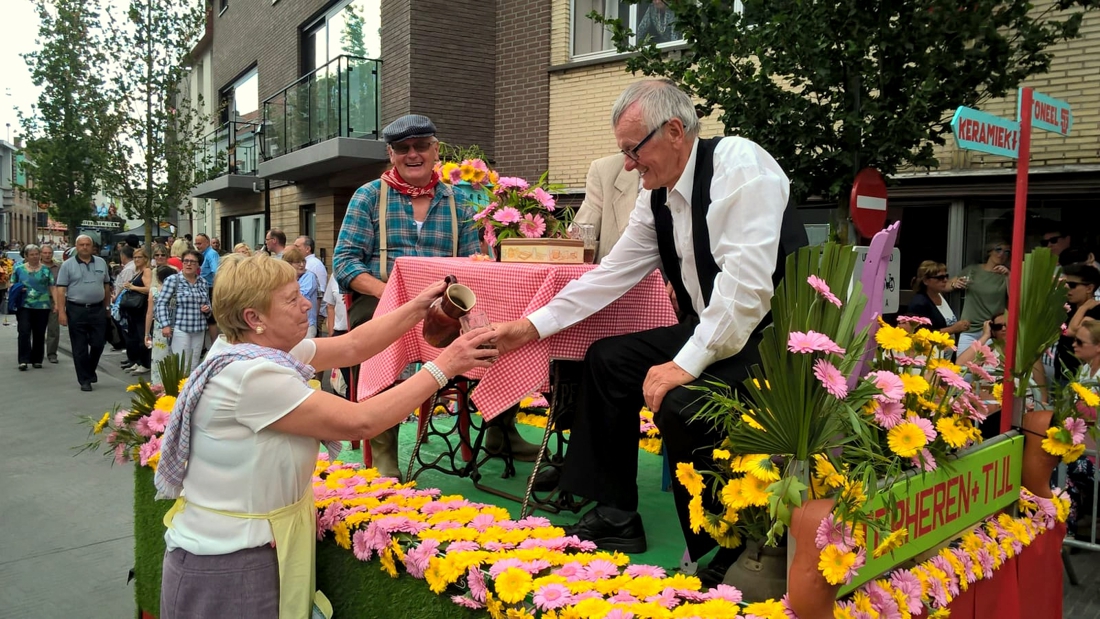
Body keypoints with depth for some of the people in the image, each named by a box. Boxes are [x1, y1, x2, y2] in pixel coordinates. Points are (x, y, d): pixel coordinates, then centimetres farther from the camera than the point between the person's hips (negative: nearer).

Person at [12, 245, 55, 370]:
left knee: (39, 334, 6)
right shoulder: (19, 269, 7)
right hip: (24, 306, -1)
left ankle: (37, 360, 16)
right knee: (24, 332, -10)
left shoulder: (46, 270, 6)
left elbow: (52, 287, 4)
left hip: (42, 306, 1)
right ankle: (23, 360, -7)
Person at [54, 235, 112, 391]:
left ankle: (90, 371, 30)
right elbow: (60, 290, -6)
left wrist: (107, 307, 12)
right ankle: (84, 380, 12)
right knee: (80, 348, 3)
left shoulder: (101, 263, 7)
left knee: (98, 344, 5)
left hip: (98, 309, 3)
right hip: (76, 310, -3)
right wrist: (61, 312, -12)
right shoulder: (67, 265, -3)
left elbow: (106, 286, 13)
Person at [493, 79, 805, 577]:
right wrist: (533, 326, 5)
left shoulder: (739, 163, -19)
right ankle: (615, 519, 15)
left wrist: (686, 364, -27)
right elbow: (612, 273, 8)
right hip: (708, 332, 9)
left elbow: (747, 281, -28)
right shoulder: (657, 195, 5)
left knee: (681, 402, -30)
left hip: (773, 335, -9)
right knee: (607, 359, 5)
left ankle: (722, 553, -5)